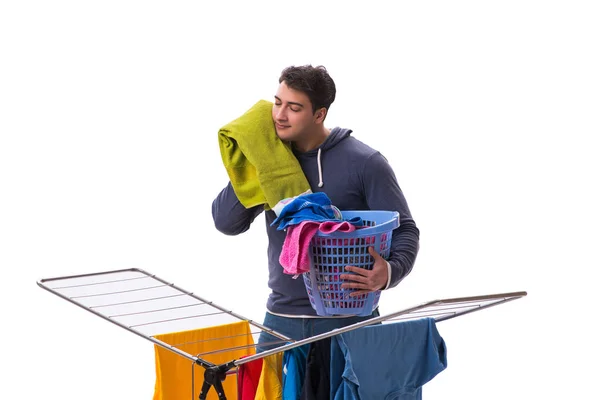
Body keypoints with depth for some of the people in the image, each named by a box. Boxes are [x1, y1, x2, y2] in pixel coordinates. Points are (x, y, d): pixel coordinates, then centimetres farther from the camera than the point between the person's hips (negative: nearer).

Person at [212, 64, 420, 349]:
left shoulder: (364, 163, -6)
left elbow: (404, 230, -4)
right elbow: (226, 223, 1)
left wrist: (389, 272, -25)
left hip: (346, 319, -4)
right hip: (281, 319, 4)